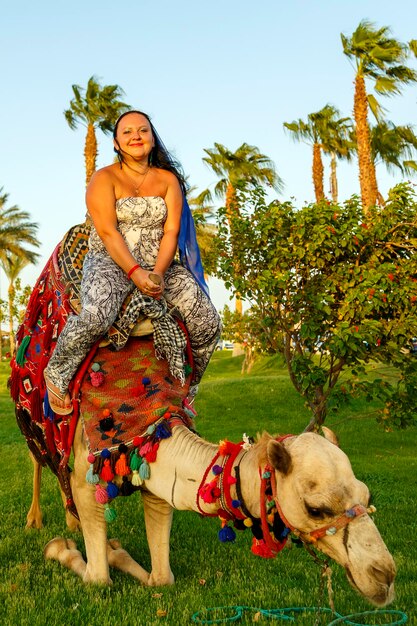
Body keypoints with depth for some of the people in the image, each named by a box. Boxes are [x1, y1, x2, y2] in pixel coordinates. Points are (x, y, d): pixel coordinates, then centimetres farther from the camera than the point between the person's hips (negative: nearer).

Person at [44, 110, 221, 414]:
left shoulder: (168, 179, 9)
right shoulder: (104, 178, -1)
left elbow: (171, 231, 0)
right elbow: (107, 231, -11)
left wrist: (158, 272, -15)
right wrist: (135, 272, -21)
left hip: (160, 266, 4)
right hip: (110, 261, -4)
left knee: (209, 323, -9)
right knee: (96, 315, -36)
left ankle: (188, 387, 16)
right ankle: (57, 373, -8)